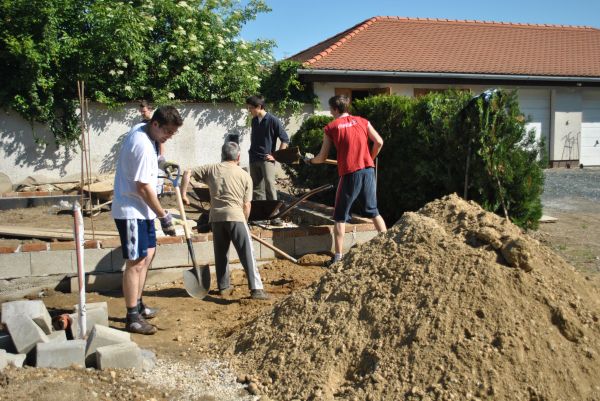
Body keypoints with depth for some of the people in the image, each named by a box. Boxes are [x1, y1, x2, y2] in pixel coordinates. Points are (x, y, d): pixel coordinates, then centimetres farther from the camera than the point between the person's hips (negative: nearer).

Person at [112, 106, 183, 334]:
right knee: (136, 263, -7)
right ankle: (133, 318, 0)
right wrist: (164, 216, -17)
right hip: (131, 212, -11)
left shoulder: (140, 130, 6)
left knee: (147, 255, 17)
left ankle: (137, 305, 28)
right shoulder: (143, 146, -24)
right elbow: (143, 188, -23)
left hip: (141, 210, 11)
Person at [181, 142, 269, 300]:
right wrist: (244, 222, 20)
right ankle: (256, 289, -9)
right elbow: (246, 205, 6)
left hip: (216, 217, 3)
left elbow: (188, 173, 10)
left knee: (221, 253, 17)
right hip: (235, 216, -3)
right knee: (247, 254, -3)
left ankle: (224, 287, 24)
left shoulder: (212, 169, 13)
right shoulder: (245, 175, 8)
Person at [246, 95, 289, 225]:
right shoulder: (254, 121, 11)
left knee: (270, 186, -13)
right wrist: (252, 151, 13)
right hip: (254, 159, 6)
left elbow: (285, 140, -7)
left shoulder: (272, 120, -8)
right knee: (256, 188, 8)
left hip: (267, 159, -6)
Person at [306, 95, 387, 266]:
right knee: (373, 211, 16)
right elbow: (379, 142, 3)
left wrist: (310, 160, 23)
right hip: (368, 170, 3)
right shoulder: (362, 121, 9)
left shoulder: (331, 127, 2)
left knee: (340, 216, 7)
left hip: (349, 173, -3)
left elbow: (322, 158, 3)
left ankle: (338, 256, 5)